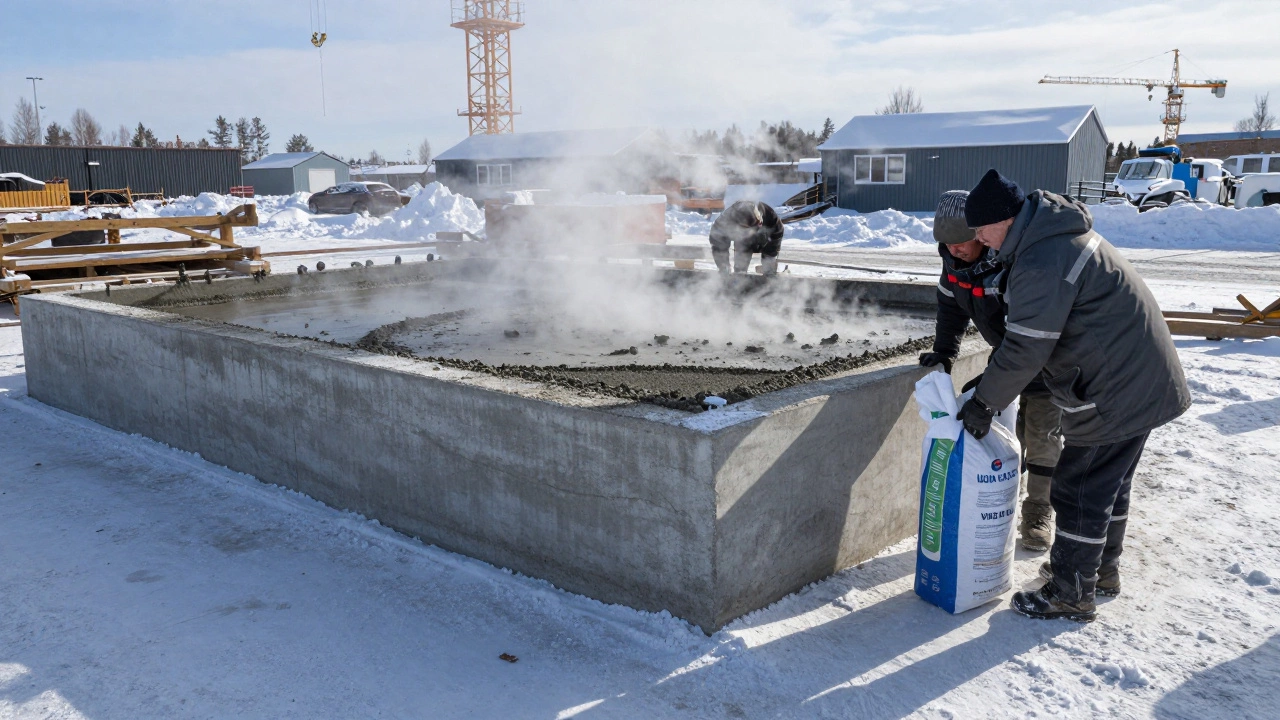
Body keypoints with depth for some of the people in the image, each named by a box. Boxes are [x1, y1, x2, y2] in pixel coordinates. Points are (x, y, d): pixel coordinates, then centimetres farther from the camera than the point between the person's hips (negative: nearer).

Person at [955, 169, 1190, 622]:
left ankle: (1071, 595, 11)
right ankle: (1103, 569, 38)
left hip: (1114, 393, -11)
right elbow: (1026, 333, 15)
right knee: (1110, 482, 22)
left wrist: (984, 403, -12)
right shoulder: (1058, 233, 10)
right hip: (1142, 379, 11)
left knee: (1080, 491, -1)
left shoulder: (1042, 263, -25)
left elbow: (1025, 349, -24)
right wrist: (991, 384, 11)